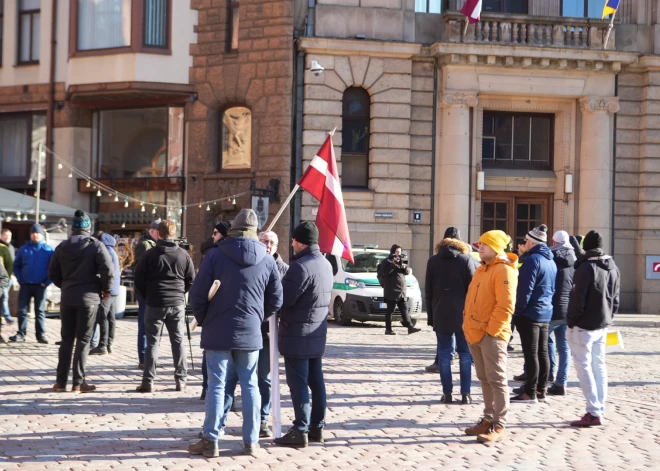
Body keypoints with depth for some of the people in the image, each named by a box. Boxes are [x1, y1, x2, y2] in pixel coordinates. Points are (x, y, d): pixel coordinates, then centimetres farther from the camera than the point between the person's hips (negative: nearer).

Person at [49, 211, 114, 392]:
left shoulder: (62, 247, 5)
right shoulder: (96, 246, -8)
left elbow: (53, 273, 7)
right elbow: (108, 270, -18)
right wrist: (106, 289, -2)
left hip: (67, 298, 4)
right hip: (88, 298, -4)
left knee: (67, 340, 12)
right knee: (83, 340, 2)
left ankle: (61, 381, 12)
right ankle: (78, 382, 2)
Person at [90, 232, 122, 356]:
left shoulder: (106, 251, -12)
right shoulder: (112, 251, 19)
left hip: (107, 290, -10)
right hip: (114, 290, 10)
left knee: (103, 318, -8)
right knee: (111, 317, 11)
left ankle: (102, 346, -9)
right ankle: (109, 344, 14)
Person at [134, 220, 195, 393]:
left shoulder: (150, 254, -6)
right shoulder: (183, 255, 1)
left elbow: (139, 280, -3)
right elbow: (191, 280, 4)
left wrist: (147, 297, 11)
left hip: (155, 305, -2)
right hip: (177, 304, 2)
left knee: (152, 342, 3)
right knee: (178, 341, 10)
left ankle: (148, 381, -1)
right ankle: (181, 380, 10)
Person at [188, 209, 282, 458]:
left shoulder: (215, 256, -6)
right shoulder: (267, 260, 2)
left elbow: (198, 294, -7)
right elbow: (276, 300, 6)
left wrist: (204, 321, 9)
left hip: (218, 332, -2)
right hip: (250, 333, 2)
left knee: (216, 385, 1)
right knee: (250, 385, 10)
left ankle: (210, 441, 2)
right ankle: (251, 441, 13)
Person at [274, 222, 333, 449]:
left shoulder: (301, 266, -20)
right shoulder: (326, 264, 10)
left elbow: (284, 298, -21)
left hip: (297, 334, -9)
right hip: (317, 332, 9)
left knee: (298, 383, -5)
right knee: (315, 380, 13)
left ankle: (300, 431, -4)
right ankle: (317, 426, 19)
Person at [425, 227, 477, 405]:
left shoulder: (433, 261, 6)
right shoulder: (467, 259, -2)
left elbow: (428, 291, 7)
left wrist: (431, 316, 11)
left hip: (441, 315, 1)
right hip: (463, 315, -1)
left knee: (444, 354, 4)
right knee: (465, 354, 4)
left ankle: (447, 393, 1)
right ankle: (465, 394, 2)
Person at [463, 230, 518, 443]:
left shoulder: (504, 270, -12)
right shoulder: (482, 269, 18)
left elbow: (505, 305, -19)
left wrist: (491, 330, -18)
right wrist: (468, 324, 15)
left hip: (491, 335, -9)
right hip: (475, 333, 9)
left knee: (497, 380, -5)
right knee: (485, 379, 15)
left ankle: (498, 426, -4)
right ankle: (488, 419, 22)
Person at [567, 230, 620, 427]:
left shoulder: (586, 267, -17)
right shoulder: (613, 268, 8)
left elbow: (578, 299, -17)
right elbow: (615, 299, 14)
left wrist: (571, 322, -6)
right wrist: (608, 318, 19)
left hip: (584, 326, -8)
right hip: (602, 325, 8)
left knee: (584, 366, -5)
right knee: (599, 366, 12)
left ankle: (594, 413, -10)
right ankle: (599, 410, 13)